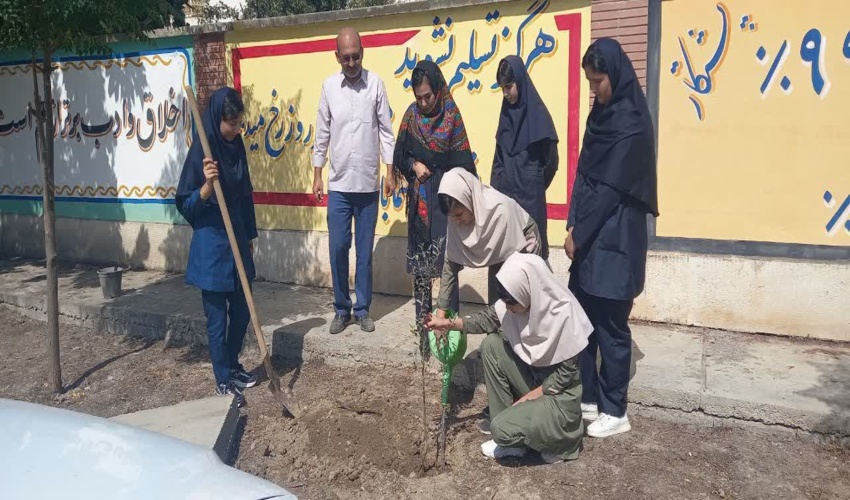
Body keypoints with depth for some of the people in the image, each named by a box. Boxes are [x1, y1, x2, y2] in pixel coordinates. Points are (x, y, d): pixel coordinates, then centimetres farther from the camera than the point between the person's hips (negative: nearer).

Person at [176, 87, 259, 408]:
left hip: (237, 240, 7)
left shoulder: (236, 147, 6)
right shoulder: (201, 151, -15)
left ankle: (233, 364, 34)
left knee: (242, 310, 15)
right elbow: (185, 205, -13)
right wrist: (207, 184, -31)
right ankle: (223, 381, 16)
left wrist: (250, 236, 18)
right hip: (211, 245, -7)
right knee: (217, 316, 3)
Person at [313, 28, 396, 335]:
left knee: (365, 251, 7)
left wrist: (390, 172, -2)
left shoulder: (376, 83, -1)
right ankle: (341, 309, 18)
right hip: (338, 184, 1)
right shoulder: (329, 86, 3)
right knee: (338, 249, 3)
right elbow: (322, 133, 7)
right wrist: (317, 174, 6)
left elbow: (385, 129, 1)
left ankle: (362, 309, 19)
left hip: (368, 184, -1)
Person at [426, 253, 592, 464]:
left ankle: (560, 435, 8)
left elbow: (565, 373, -20)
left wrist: (525, 399, -17)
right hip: (533, 377, 7)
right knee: (491, 344, -10)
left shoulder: (564, 317, -29)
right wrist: (449, 323, -10)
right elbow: (487, 319, 2)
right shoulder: (517, 302, -13)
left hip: (560, 395, -7)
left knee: (503, 428, -23)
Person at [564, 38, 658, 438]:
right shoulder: (603, 114, 12)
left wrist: (578, 233, -11)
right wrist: (574, 227, 2)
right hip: (591, 237, 8)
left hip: (614, 241, -8)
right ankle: (589, 398, 27)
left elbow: (610, 188, -17)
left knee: (610, 326, 2)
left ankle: (615, 411, 17)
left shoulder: (631, 123, -16)